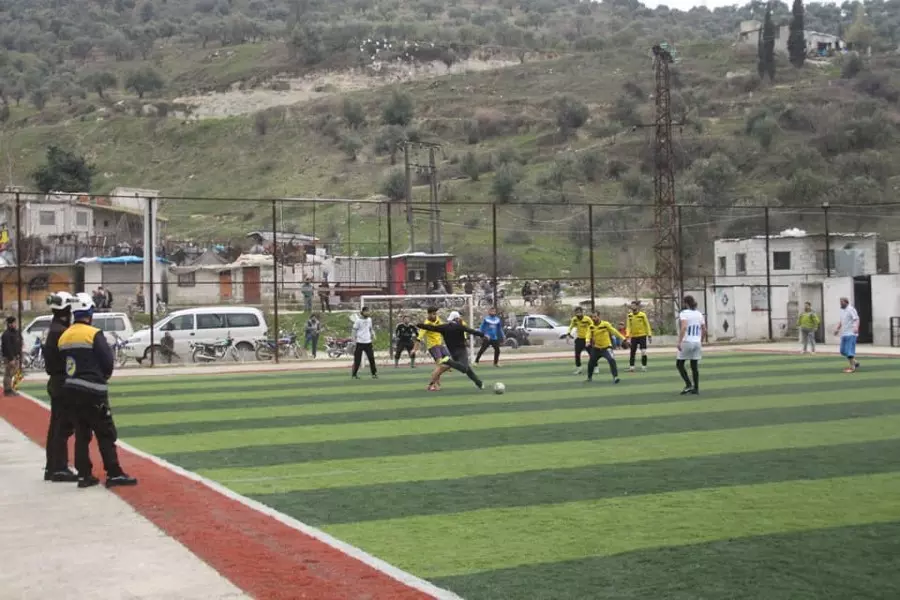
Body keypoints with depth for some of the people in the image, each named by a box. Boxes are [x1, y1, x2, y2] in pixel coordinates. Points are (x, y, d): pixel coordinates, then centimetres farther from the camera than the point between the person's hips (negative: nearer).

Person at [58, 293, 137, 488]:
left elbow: (63, 362, 11)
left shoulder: (64, 337, 8)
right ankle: (114, 474, -3)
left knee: (82, 434, 12)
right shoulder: (93, 334, -12)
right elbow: (108, 362, -12)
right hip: (92, 391, -7)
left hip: (71, 391, 7)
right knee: (106, 433, -2)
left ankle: (84, 475, 13)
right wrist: (102, 376, 7)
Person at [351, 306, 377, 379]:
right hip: (360, 342, -5)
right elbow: (354, 331, -6)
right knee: (357, 359, 0)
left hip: (368, 342, 5)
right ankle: (354, 374, 10)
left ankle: (374, 373, 6)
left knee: (371, 358, 0)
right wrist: (354, 341, -10)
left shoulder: (369, 319, 9)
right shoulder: (358, 320, -7)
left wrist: (373, 336, 7)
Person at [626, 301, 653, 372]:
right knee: (632, 352, 7)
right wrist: (627, 336, -10)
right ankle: (631, 367, 14)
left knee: (643, 352, -8)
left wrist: (649, 335, -2)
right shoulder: (629, 316, 2)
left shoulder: (643, 315, -7)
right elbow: (628, 326, 1)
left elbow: (647, 325, -1)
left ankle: (644, 366, 3)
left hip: (642, 336, -3)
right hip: (633, 337, 3)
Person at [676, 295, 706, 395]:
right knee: (694, 366, 10)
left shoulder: (683, 313, -8)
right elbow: (704, 330, 11)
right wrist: (701, 341, 23)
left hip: (686, 342, -6)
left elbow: (684, 327, -23)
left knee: (679, 364, 6)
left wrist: (679, 342, -23)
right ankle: (696, 388, 9)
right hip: (697, 343, 6)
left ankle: (689, 384, -5)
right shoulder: (699, 314, 11)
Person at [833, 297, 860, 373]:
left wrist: (856, 327, -38)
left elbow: (856, 319, -21)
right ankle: (855, 362, 24)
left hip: (851, 334, -9)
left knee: (849, 351, -9)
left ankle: (852, 367, -2)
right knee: (843, 351, 11)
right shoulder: (842, 310, 16)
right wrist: (837, 329, 15)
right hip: (844, 334, 9)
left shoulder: (851, 309, -11)